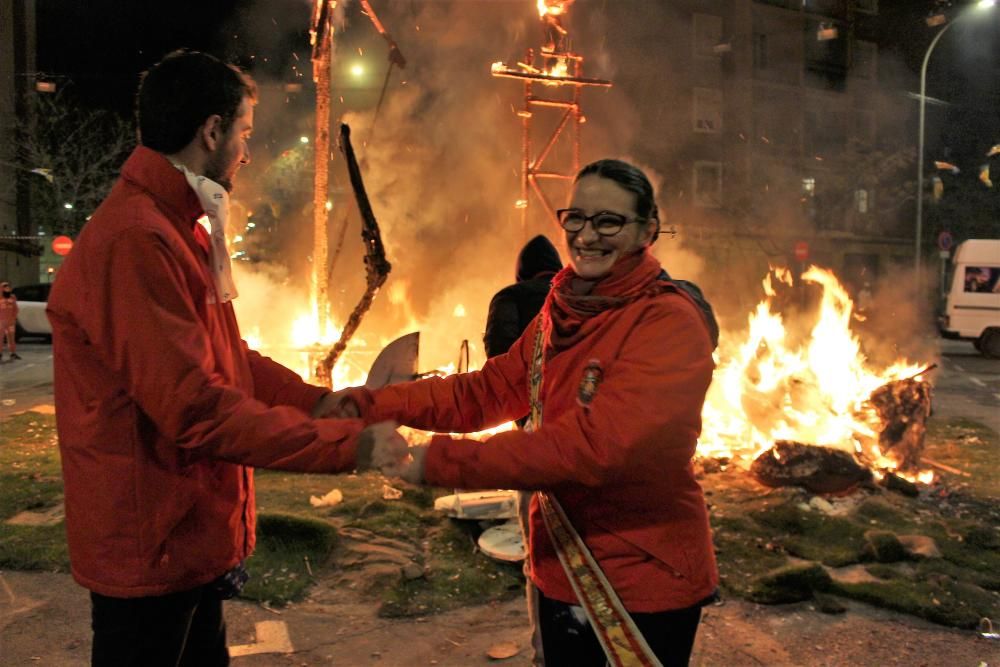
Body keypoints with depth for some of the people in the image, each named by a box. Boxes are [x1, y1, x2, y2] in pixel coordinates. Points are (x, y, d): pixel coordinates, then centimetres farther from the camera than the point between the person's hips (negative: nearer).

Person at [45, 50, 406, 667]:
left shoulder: (183, 230, 12)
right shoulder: (135, 242, -23)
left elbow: (228, 359, 14)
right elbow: (198, 409, -28)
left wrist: (324, 402, 2)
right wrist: (349, 445, -24)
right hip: (151, 555, -10)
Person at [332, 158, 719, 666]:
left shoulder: (671, 325, -21)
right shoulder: (562, 312, 4)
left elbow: (594, 444, -32)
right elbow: (487, 390, 3)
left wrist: (442, 461, -32)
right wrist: (377, 405, -9)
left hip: (645, 587, -6)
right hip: (561, 570, 6)